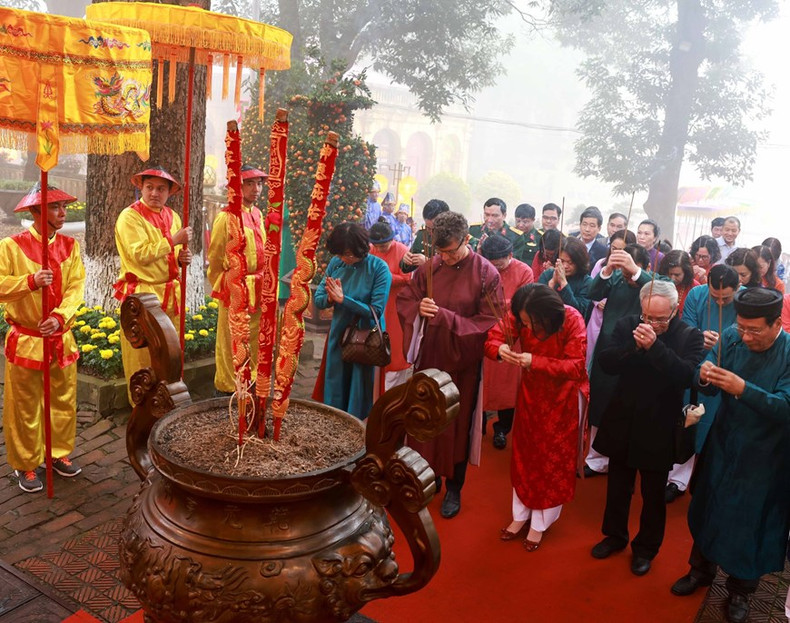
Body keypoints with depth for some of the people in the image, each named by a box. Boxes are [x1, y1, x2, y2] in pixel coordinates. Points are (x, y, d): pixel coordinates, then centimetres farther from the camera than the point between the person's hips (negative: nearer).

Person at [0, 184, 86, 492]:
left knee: (64, 401, 13)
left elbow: (76, 288, -5)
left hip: (61, 338, 4)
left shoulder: (70, 246, 2)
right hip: (25, 340, -4)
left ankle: (59, 453, 31)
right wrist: (31, 281, -27)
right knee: (25, 407, 7)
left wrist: (60, 317, -20)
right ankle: (26, 464, 21)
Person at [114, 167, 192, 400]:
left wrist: (182, 258, 1)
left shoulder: (172, 216, 12)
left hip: (169, 294, 7)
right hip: (141, 293, -7)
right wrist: (173, 241, -21)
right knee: (141, 353, 1)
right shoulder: (130, 216, -10)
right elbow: (139, 254, -20)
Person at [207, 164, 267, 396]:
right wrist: (221, 288, 3)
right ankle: (227, 392, 15)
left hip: (257, 291, 7)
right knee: (231, 345, 2)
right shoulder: (226, 217, -11)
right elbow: (215, 259, -5)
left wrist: (264, 286, 15)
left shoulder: (258, 215, 10)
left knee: (254, 344, 14)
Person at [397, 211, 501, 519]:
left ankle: (454, 488, 28)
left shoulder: (486, 273, -11)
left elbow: (487, 322, -12)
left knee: (457, 424, 9)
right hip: (427, 358, 3)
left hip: (461, 362, -3)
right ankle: (430, 476, 35)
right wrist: (418, 308, -16)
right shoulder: (429, 267, -2)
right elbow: (404, 299, 8)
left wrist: (446, 318, -21)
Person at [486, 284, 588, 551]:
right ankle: (521, 514, 33)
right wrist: (500, 349, -40)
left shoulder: (572, 320, -28)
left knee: (554, 459, 9)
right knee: (524, 453, 13)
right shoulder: (518, 316, -18)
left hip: (562, 398, -3)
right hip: (530, 393, 3)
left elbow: (576, 366, -29)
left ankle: (540, 522, 28)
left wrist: (534, 361, -40)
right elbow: (493, 338, -15)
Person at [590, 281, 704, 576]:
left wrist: (654, 346, -35)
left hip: (659, 429, -3)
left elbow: (687, 377, -27)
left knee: (653, 494, 14)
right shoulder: (627, 325, -6)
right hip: (623, 423, 3)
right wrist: (634, 346, -29)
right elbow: (606, 363, -13)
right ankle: (615, 535, 42)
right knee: (617, 486, 20)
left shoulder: (690, 336, -14)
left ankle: (646, 547, 35)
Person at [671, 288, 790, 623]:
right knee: (707, 509, 19)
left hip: (762, 458, -3)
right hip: (722, 444, 3)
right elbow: (705, 386, -10)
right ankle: (701, 568, 44)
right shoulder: (731, 337, -10)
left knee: (749, 523, 13)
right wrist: (704, 377, -33)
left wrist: (743, 389, -43)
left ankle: (740, 591, 37)